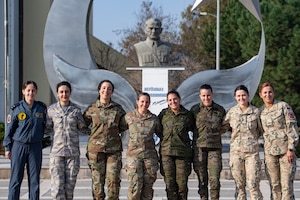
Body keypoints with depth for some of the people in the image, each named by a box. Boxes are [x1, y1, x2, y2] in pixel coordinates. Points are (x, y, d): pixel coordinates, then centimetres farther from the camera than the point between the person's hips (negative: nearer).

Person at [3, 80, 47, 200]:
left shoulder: (42, 108, 2)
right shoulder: (16, 109, -3)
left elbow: (46, 126, 13)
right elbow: (9, 129, 1)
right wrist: (7, 148, 0)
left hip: (35, 147, 2)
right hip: (18, 146, -2)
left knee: (34, 180, 6)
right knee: (16, 179, 1)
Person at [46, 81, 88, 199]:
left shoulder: (76, 110, 4)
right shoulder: (51, 110, 3)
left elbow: (83, 128, 16)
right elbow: (47, 128, 14)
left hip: (73, 153, 1)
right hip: (56, 152, -1)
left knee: (69, 186, 4)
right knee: (57, 186, -9)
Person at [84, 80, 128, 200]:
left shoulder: (118, 109, 7)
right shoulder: (92, 109, 5)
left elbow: (124, 126, 17)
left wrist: (113, 131, 6)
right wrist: (98, 131, 6)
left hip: (114, 149, 1)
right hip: (96, 148, 0)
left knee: (113, 179, -5)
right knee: (97, 180, 0)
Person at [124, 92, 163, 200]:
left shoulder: (154, 119, 6)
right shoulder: (129, 116, 3)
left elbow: (161, 133, 19)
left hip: (150, 155, 2)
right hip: (134, 154, -2)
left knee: (148, 185, 4)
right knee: (135, 186, -10)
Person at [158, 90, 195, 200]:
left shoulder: (187, 115, 6)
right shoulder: (163, 114, 7)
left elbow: (193, 129, 20)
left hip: (183, 152, 0)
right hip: (167, 152, 0)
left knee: (182, 182, -1)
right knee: (170, 182, -1)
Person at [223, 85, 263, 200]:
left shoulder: (256, 111, 2)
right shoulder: (231, 112, 3)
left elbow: (260, 130, 14)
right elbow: (223, 126, 16)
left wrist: (252, 138, 9)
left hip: (252, 152, -1)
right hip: (236, 151, 1)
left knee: (253, 185, -6)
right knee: (239, 185, 5)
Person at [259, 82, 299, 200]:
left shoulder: (283, 106, -4)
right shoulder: (261, 111, 9)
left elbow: (292, 128, -7)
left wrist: (291, 148, -12)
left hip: (285, 150, -4)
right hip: (270, 152, 4)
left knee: (286, 184, -6)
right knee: (274, 184, 7)